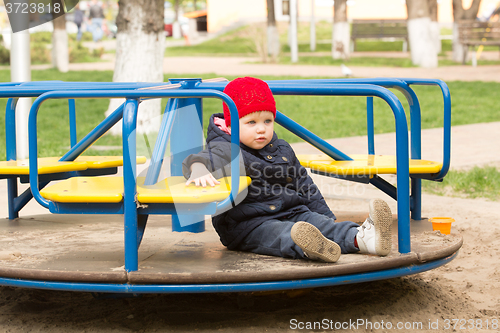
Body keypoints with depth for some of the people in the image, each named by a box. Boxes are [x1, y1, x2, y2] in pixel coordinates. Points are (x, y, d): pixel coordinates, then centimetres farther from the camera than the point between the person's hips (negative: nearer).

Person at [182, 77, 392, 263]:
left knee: (318, 222, -21)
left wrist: (326, 216, 27)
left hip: (291, 212, 6)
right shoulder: (226, 151, -4)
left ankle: (360, 238, -46)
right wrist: (198, 170, -52)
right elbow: (205, 158, -27)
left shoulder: (282, 150, 19)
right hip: (247, 223, -6)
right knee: (274, 234, -37)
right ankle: (306, 247, -69)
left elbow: (305, 186, 28)